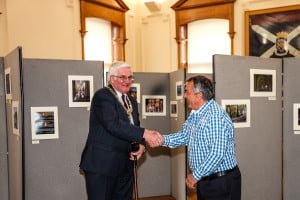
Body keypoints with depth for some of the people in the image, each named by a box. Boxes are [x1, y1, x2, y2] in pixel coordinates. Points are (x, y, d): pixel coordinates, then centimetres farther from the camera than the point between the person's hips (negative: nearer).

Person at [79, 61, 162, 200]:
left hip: (125, 166, 8)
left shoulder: (131, 101, 15)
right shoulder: (102, 96, -11)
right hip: (101, 164, -7)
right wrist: (144, 134, -31)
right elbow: (113, 124, -25)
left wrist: (141, 144, -5)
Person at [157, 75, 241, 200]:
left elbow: (217, 154, -28)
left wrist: (195, 176, -19)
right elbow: (184, 136, 7)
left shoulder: (216, 117, -24)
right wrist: (163, 140, -10)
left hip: (221, 182, -8)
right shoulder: (194, 115, 7)